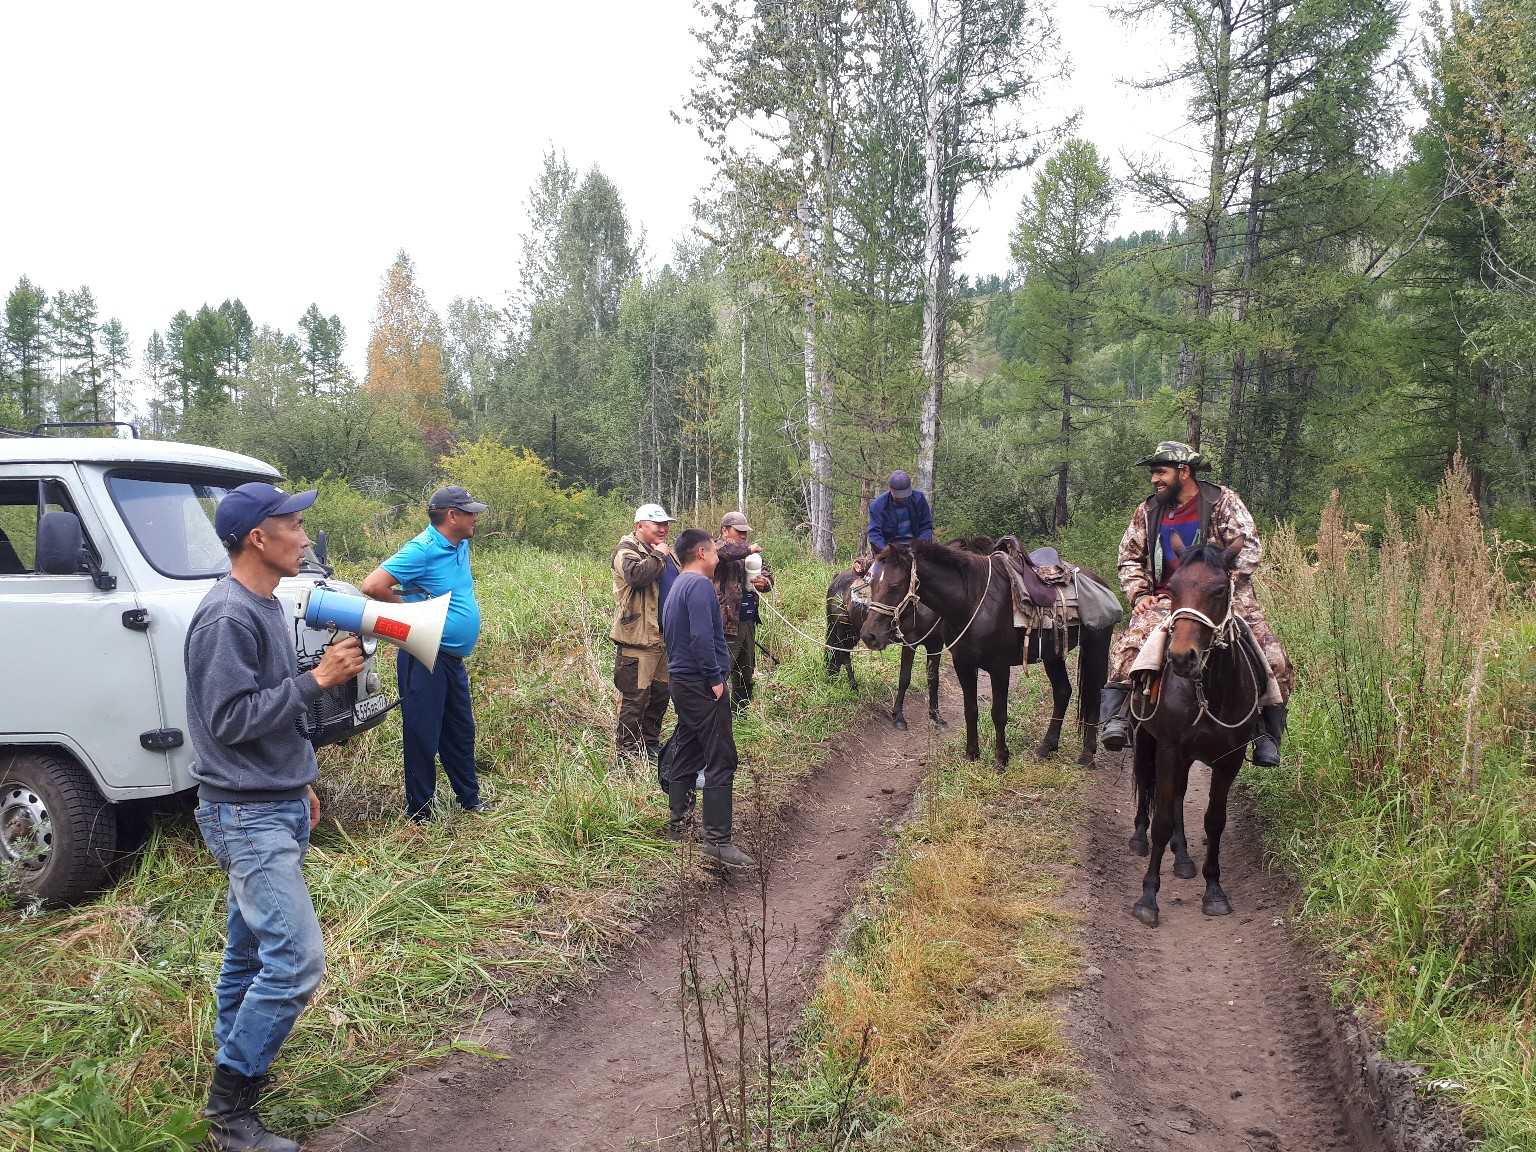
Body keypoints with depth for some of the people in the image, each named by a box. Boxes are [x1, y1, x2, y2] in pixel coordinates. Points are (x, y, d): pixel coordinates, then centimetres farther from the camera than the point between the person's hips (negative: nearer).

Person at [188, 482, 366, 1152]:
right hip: (248, 817, -9)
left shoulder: (265, 606, 11)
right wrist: (318, 679, -19)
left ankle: (234, 1068, 29)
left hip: (278, 807, 9)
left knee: (250, 952, 17)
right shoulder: (228, 617, -18)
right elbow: (230, 720, -21)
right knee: (297, 960, -10)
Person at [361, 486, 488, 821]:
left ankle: (470, 800, 32)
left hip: (453, 658, 9)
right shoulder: (422, 550, -19)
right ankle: (419, 813, 14)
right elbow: (373, 585, -26)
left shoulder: (461, 545, 7)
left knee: (461, 731, 18)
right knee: (423, 735, 2)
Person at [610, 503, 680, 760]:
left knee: (660, 692, 15)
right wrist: (658, 556, -16)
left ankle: (651, 742, 27)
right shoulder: (627, 549, -9)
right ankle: (628, 748, 3)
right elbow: (636, 574, -31)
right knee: (635, 695, -5)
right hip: (638, 636, -9)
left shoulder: (664, 551, 19)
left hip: (664, 636, 9)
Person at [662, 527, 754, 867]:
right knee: (721, 760, -8)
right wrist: (715, 679, -17)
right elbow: (702, 637, -25)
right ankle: (717, 838, -10)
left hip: (681, 681, 10)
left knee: (687, 751, 18)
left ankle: (678, 820, 26)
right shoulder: (700, 585, -15)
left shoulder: (677, 586, 16)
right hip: (701, 684, -10)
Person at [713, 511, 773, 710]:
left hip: (748, 622, 9)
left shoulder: (748, 553, 18)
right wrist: (748, 549, -20)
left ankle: (740, 711, 28)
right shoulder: (718, 549, -7)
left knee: (746, 672, 17)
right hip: (727, 624, -9)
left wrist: (764, 582, -4)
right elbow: (723, 551, -32)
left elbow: (768, 575, 19)